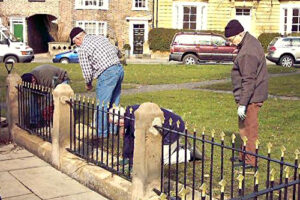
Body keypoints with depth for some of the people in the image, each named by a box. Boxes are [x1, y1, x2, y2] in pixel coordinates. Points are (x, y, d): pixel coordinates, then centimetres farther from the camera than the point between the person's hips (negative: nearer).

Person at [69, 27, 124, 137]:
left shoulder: (83, 49, -5)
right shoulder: (100, 37, 16)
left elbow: (87, 70, -4)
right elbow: (115, 50, 21)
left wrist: (88, 84, 13)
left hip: (107, 74, -8)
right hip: (119, 68, 8)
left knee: (102, 105, 1)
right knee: (114, 103, 17)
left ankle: (102, 134, 7)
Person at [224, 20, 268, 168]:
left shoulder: (247, 53, -24)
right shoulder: (251, 41, 9)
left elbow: (249, 81, -26)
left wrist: (242, 104, -24)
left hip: (251, 96, -11)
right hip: (254, 94, 11)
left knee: (249, 129, -2)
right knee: (243, 127, 19)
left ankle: (249, 161, 8)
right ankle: (244, 156, 32)